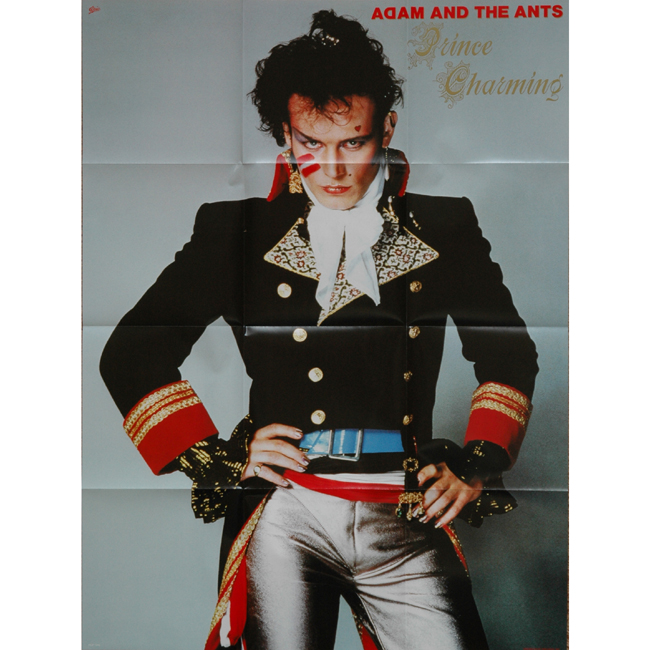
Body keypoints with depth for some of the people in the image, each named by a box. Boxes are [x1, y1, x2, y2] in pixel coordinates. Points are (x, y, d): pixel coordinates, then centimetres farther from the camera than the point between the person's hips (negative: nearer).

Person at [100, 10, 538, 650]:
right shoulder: (238, 230, 5)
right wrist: (216, 456, 0)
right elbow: (131, 354, 8)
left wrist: (477, 464, 9)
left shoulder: (445, 229, 9)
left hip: (406, 520, 2)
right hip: (285, 513, -1)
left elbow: (509, 353, 20)